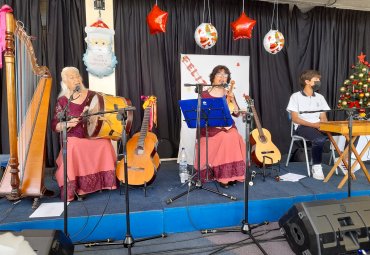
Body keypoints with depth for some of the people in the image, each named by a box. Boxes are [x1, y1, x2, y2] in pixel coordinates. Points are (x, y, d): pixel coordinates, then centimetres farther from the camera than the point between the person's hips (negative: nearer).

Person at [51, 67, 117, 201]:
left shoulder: (91, 95, 8)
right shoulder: (63, 100, 3)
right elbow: (54, 125, 3)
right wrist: (68, 124, -17)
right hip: (73, 138, -1)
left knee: (105, 144, -29)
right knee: (73, 148, -35)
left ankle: (102, 182, -13)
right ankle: (72, 188, -23)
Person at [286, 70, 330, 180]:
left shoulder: (320, 97, 17)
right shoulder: (296, 96, 1)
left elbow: (323, 118, 16)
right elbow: (295, 119, -6)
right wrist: (313, 124, -16)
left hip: (318, 126, 5)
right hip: (302, 126, -5)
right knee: (319, 139, -35)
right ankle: (316, 167, -18)